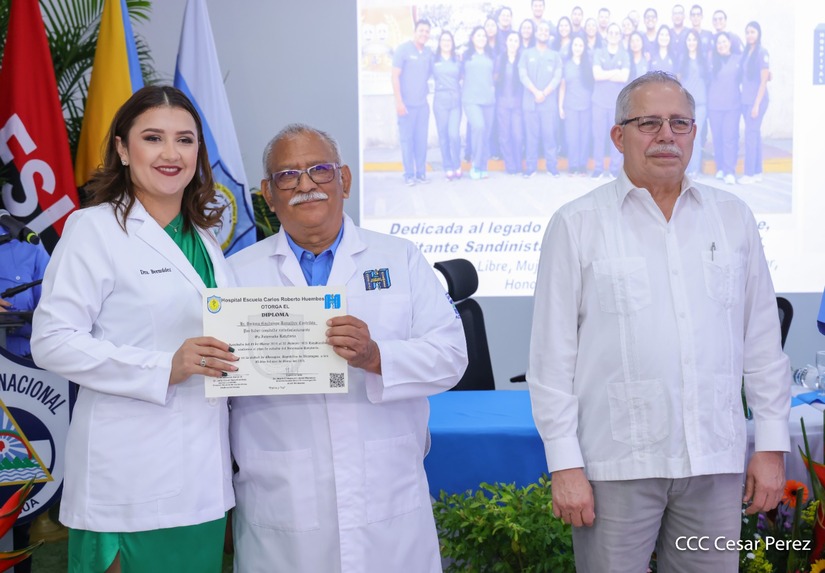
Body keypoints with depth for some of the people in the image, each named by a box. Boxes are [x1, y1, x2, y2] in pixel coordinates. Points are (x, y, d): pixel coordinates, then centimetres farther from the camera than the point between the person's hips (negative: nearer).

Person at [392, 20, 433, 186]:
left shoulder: (429, 53, 8)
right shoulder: (402, 50, -5)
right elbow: (395, 76, -8)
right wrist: (399, 101, -13)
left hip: (423, 104, 4)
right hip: (407, 104, -4)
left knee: (421, 139, 6)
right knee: (407, 139, -1)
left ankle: (421, 172, 15)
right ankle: (409, 174, 5)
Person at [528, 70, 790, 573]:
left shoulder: (733, 218, 9)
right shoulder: (577, 225, 0)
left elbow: (762, 341, 12)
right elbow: (552, 355, -2)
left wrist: (773, 444, 8)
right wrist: (565, 464, -6)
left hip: (715, 460, 3)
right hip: (616, 465, -3)